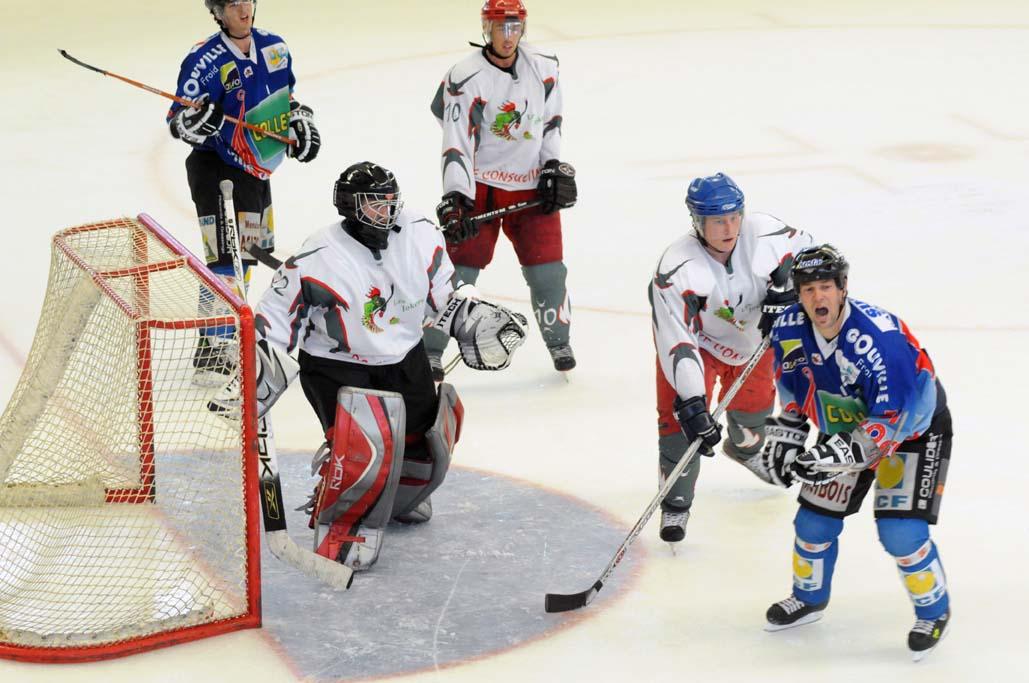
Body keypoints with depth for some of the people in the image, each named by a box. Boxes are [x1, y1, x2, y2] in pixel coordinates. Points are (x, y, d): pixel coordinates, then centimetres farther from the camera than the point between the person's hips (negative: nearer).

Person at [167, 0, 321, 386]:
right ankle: (213, 346, -10)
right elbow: (179, 120, -19)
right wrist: (193, 122, -40)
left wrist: (302, 123, 7)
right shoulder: (204, 61, -19)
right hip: (215, 168, -8)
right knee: (225, 254, -15)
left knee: (248, 251, 18)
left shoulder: (274, 48, 2)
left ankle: (228, 330, 35)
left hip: (256, 165, 8)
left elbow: (287, 96, 20)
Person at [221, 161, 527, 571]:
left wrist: (476, 321, 0)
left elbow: (442, 293, 9)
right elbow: (274, 322, -19)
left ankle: (399, 492, 49)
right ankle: (342, 527, -5)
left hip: (403, 360, 6)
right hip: (336, 367, -6)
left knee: (426, 438, 16)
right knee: (367, 444, -26)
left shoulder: (420, 236, -10)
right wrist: (248, 387, -24)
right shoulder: (318, 260, -25)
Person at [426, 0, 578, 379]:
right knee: (458, 269, -6)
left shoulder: (543, 68, 0)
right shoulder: (465, 78, -16)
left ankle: (558, 341, 24)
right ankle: (430, 350, 6)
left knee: (547, 270, 3)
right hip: (480, 188, -4)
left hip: (532, 187, 4)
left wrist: (555, 169, 3)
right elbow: (456, 145, -19)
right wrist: (455, 199, -27)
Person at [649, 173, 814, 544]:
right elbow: (677, 340, -41)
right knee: (680, 417, -18)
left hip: (752, 331, 4)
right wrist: (691, 402, -48)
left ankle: (744, 448, 59)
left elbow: (806, 253, -7)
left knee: (755, 401, 23)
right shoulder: (675, 271, -39)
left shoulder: (763, 232, -29)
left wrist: (783, 293, -23)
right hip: (695, 338, -4)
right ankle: (676, 502, 0)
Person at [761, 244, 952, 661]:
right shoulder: (790, 330, -16)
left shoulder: (879, 338, -37)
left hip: (913, 430, -6)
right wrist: (785, 435, 2)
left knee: (900, 530, -16)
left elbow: (894, 420, -34)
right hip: (845, 428, 6)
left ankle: (934, 611, 9)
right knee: (814, 520, 7)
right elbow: (794, 389, 6)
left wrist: (843, 454, -39)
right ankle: (809, 598, 35)